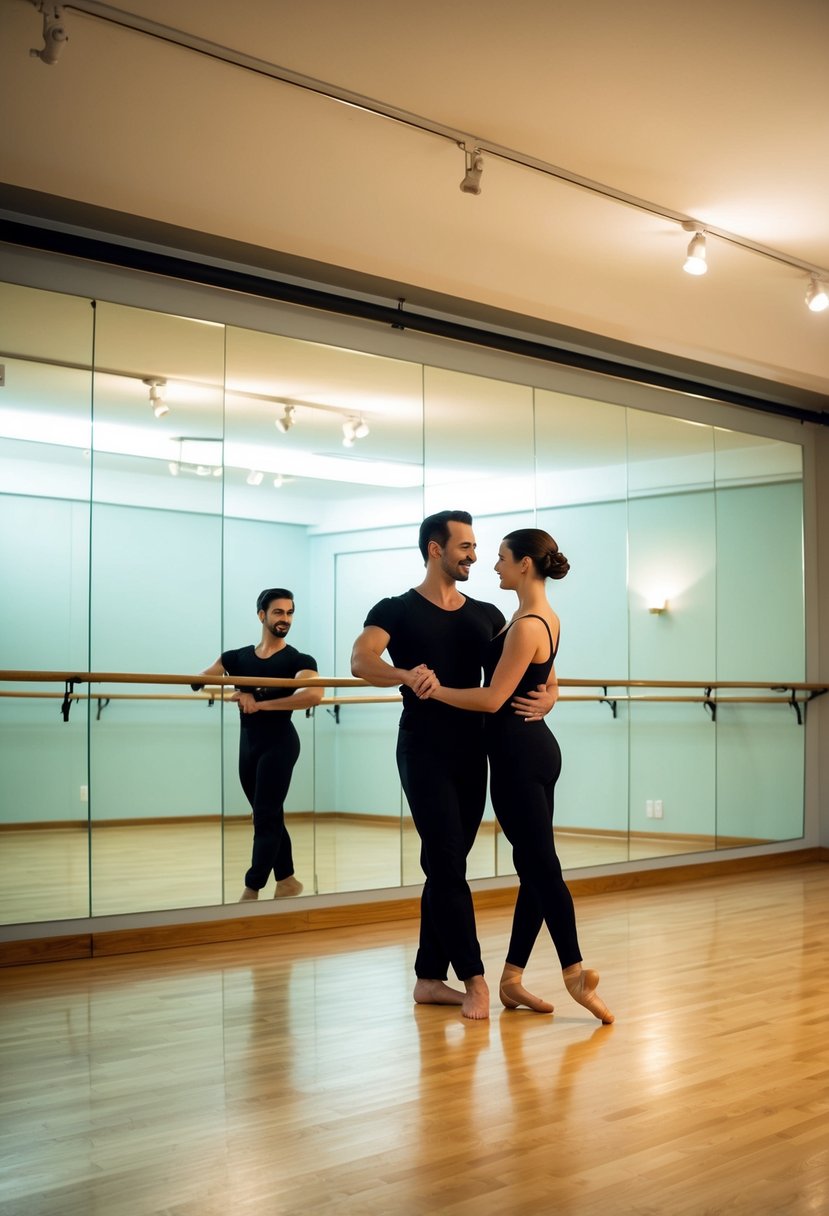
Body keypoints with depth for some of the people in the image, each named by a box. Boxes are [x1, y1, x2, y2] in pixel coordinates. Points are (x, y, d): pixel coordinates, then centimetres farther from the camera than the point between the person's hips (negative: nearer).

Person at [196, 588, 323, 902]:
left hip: (280, 743, -6)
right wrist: (237, 692, -17)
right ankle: (286, 880, 26)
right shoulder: (238, 657, 7)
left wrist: (261, 704, -25)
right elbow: (199, 680, 1)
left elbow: (314, 695, -26)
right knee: (269, 817, 14)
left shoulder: (298, 661, -7)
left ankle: (252, 890, -5)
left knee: (266, 818, -6)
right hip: (248, 743, 6)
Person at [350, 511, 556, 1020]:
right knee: (448, 864, -10)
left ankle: (430, 977, 17)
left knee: (447, 866, 9)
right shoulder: (397, 610, -4)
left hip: (472, 753, 6)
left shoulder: (486, 615, 11)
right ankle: (474, 979, -3)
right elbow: (361, 661, -23)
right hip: (425, 752, -5)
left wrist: (546, 697, -17)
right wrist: (407, 675, -43)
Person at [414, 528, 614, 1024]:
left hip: (517, 755, -10)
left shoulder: (525, 625, -18)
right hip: (537, 747, 10)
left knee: (541, 866, -4)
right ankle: (513, 977, 13)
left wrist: (437, 690, -13)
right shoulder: (547, 619, 12)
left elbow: (493, 699, -20)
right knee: (535, 866, 8)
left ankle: (576, 974, 1)